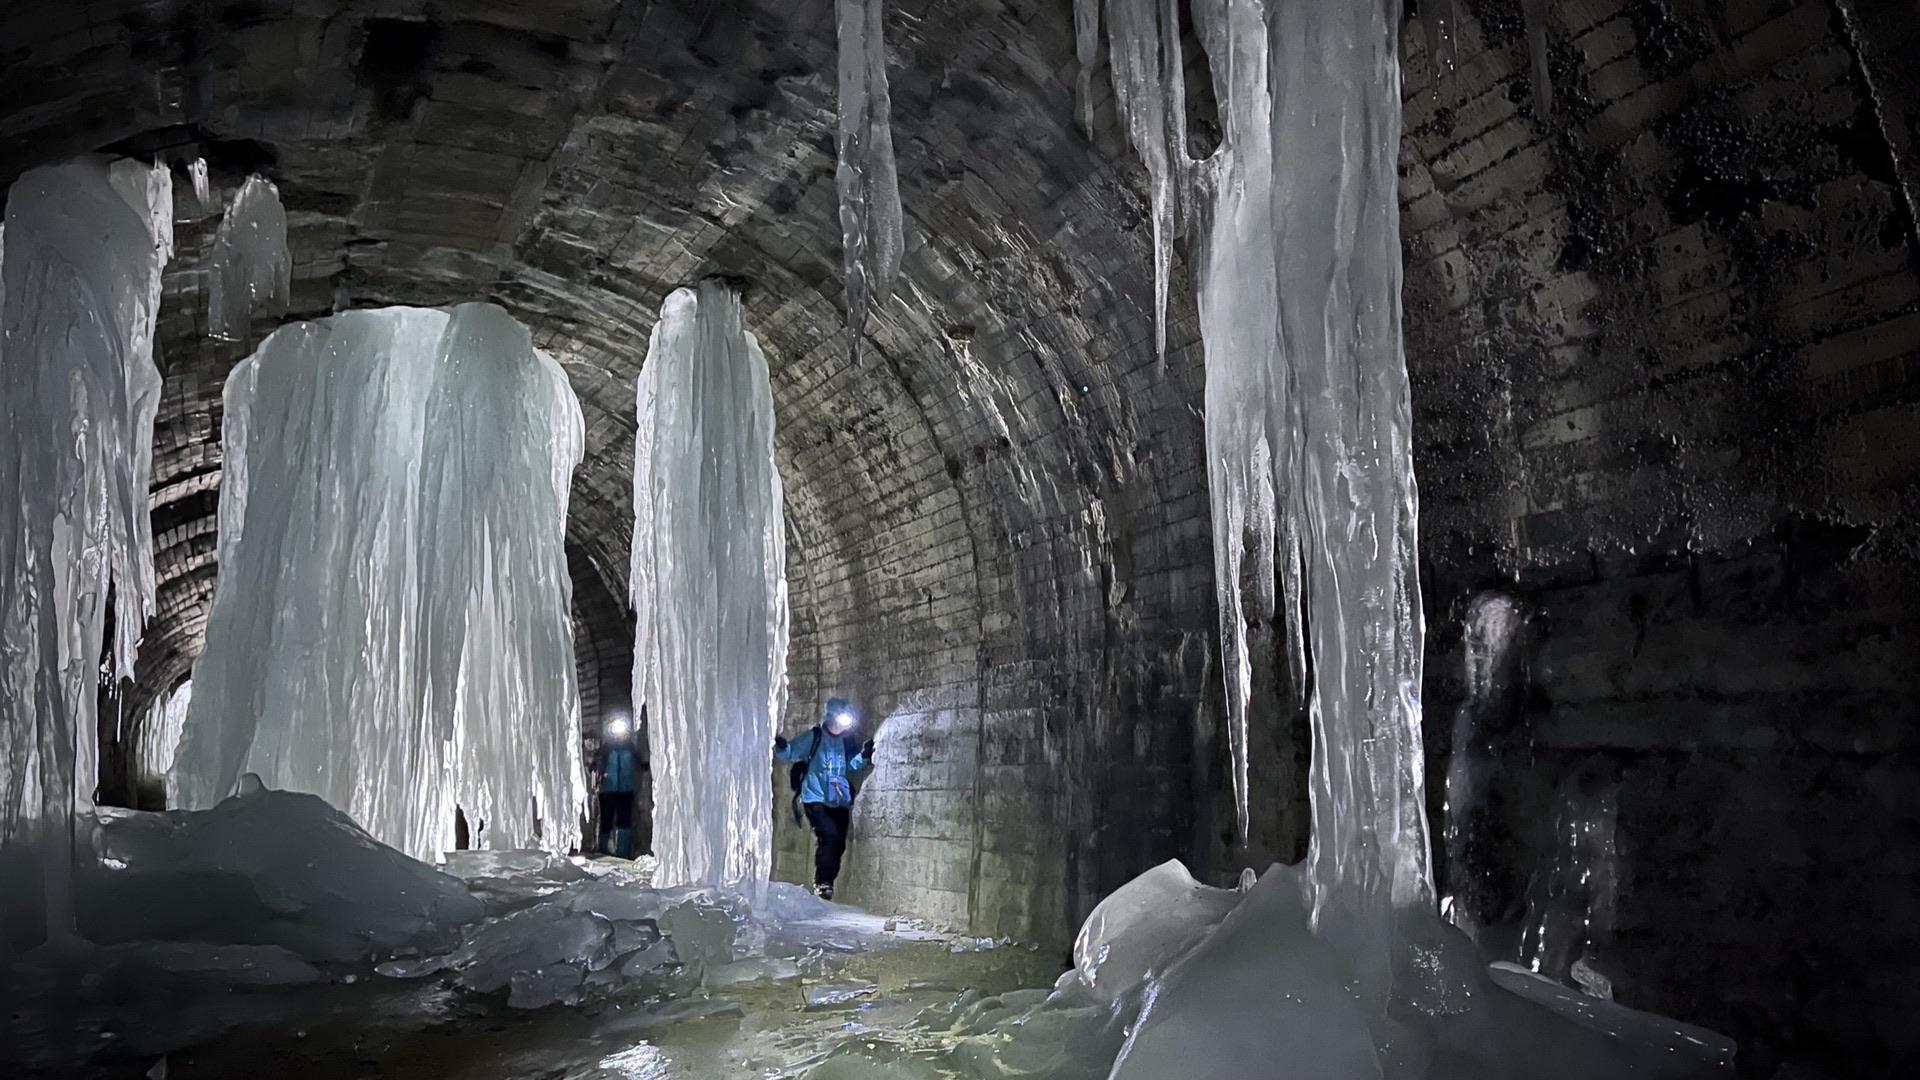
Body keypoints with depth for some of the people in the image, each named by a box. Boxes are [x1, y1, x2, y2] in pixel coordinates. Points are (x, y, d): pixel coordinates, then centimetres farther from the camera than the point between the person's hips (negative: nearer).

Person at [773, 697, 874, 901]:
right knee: (829, 836, -21)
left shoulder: (848, 741, 10)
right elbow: (788, 754, -3)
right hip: (816, 799, -5)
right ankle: (822, 883, -14)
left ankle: (827, 883, 20)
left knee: (839, 843, 5)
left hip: (840, 802, 5)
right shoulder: (813, 737, -3)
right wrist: (781, 747, -26)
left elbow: (854, 766, 13)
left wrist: (864, 756, -6)